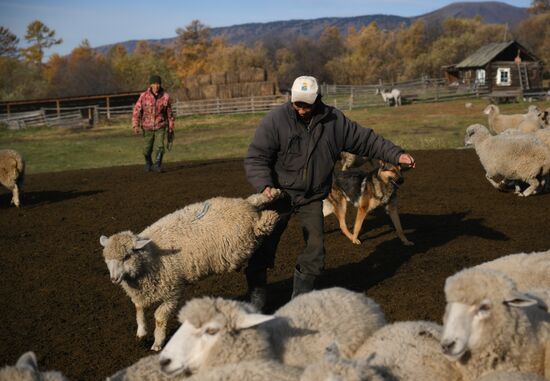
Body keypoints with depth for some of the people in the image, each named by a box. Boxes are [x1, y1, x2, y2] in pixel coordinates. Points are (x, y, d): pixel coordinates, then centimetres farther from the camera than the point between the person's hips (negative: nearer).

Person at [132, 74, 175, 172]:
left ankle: (157, 166, -4)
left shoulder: (165, 96, -8)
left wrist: (171, 128, 7)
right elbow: (136, 110, -8)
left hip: (160, 127, 0)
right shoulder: (144, 96, -11)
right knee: (147, 149, 10)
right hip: (147, 127, 1)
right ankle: (148, 164, 37)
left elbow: (169, 113, 2)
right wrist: (135, 125, -17)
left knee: (159, 147, -17)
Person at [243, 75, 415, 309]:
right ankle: (256, 297, 13)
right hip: (279, 195, -3)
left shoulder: (334, 121, -3)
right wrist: (264, 185, -29)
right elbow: (255, 158, -13)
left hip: (312, 198, 3)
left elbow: (366, 140, 6)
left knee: (315, 250, 0)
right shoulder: (275, 120, -13)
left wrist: (396, 155, 1)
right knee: (264, 248, -2)